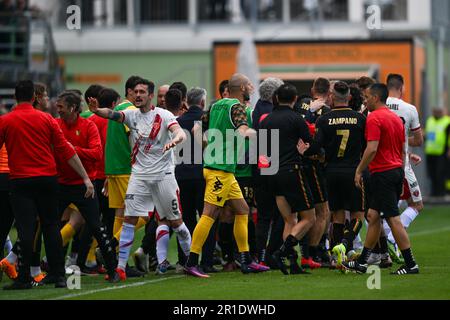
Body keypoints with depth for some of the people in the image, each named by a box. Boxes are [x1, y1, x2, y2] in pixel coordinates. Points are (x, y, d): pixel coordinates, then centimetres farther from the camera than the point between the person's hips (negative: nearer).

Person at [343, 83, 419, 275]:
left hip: (382, 173, -9)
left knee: (393, 219, -7)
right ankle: (362, 262, 19)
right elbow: (403, 150, 18)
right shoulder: (396, 118, 15)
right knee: (373, 216, 14)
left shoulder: (374, 118, -13)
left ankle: (410, 265, -7)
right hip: (397, 170, 9)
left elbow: (372, 149, -21)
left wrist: (359, 171, -13)